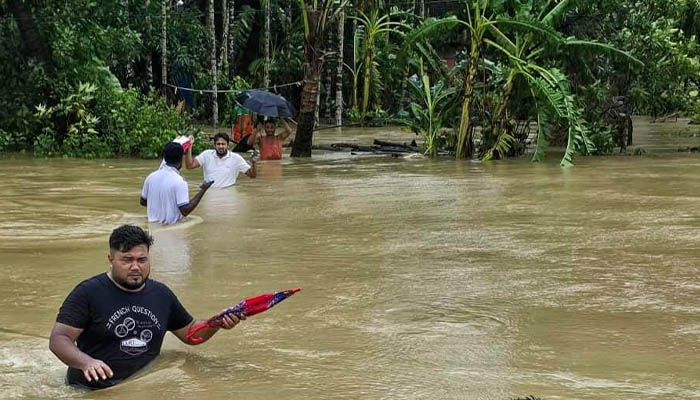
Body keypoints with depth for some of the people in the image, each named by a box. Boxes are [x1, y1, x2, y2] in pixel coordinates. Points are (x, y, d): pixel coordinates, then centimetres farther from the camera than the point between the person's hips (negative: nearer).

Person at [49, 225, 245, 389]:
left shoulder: (161, 294, 13)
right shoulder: (89, 292, -4)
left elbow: (190, 332, 26)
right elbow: (59, 339, -9)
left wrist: (217, 324, 5)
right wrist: (87, 362, -28)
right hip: (91, 392, -4)